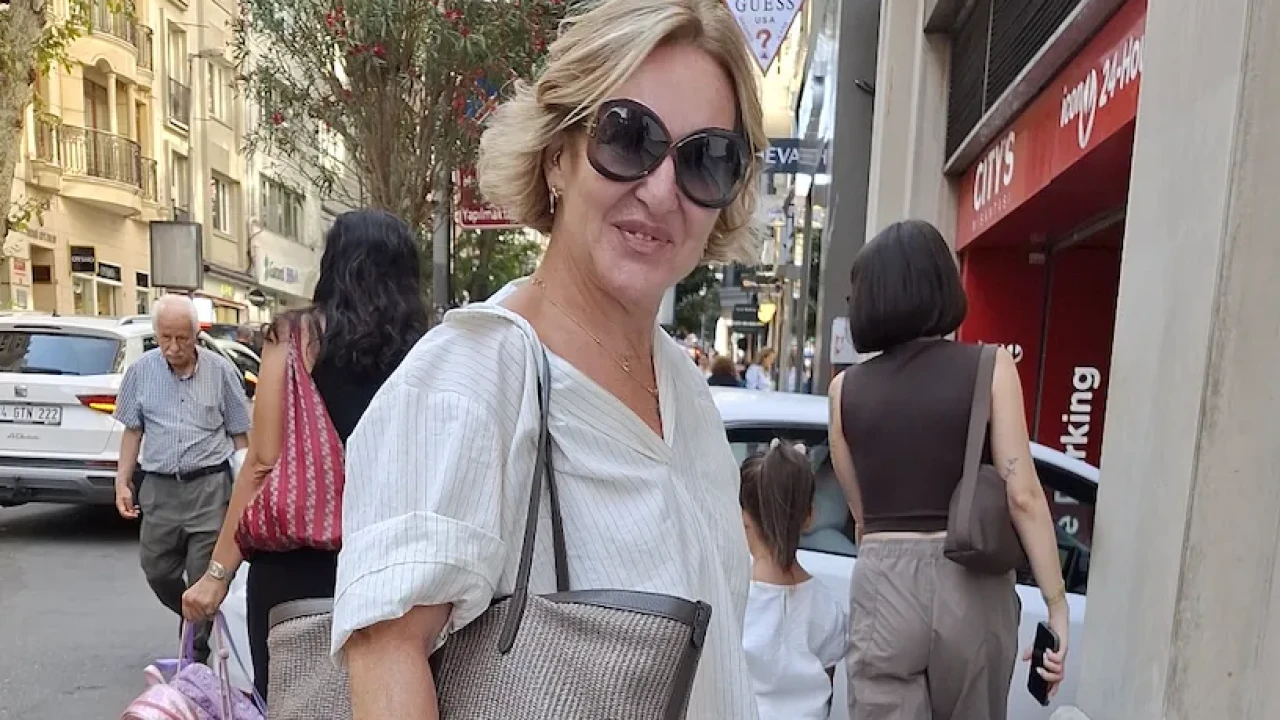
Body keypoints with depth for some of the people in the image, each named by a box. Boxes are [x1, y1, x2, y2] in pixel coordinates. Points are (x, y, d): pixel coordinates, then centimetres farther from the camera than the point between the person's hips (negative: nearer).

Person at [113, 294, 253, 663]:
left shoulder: (221, 371, -4)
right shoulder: (141, 371, 2)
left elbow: (239, 434, 2)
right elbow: (133, 430, 12)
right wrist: (123, 481, 6)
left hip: (210, 486, -3)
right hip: (159, 487, 3)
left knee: (203, 576, 2)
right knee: (157, 571, 13)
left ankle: (196, 654, 19)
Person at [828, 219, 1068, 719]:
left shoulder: (846, 388, 2)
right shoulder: (990, 367, -4)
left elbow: (861, 510, 9)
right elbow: (1023, 496, -9)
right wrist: (1057, 605, -2)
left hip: (882, 587, 0)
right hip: (970, 586, 0)